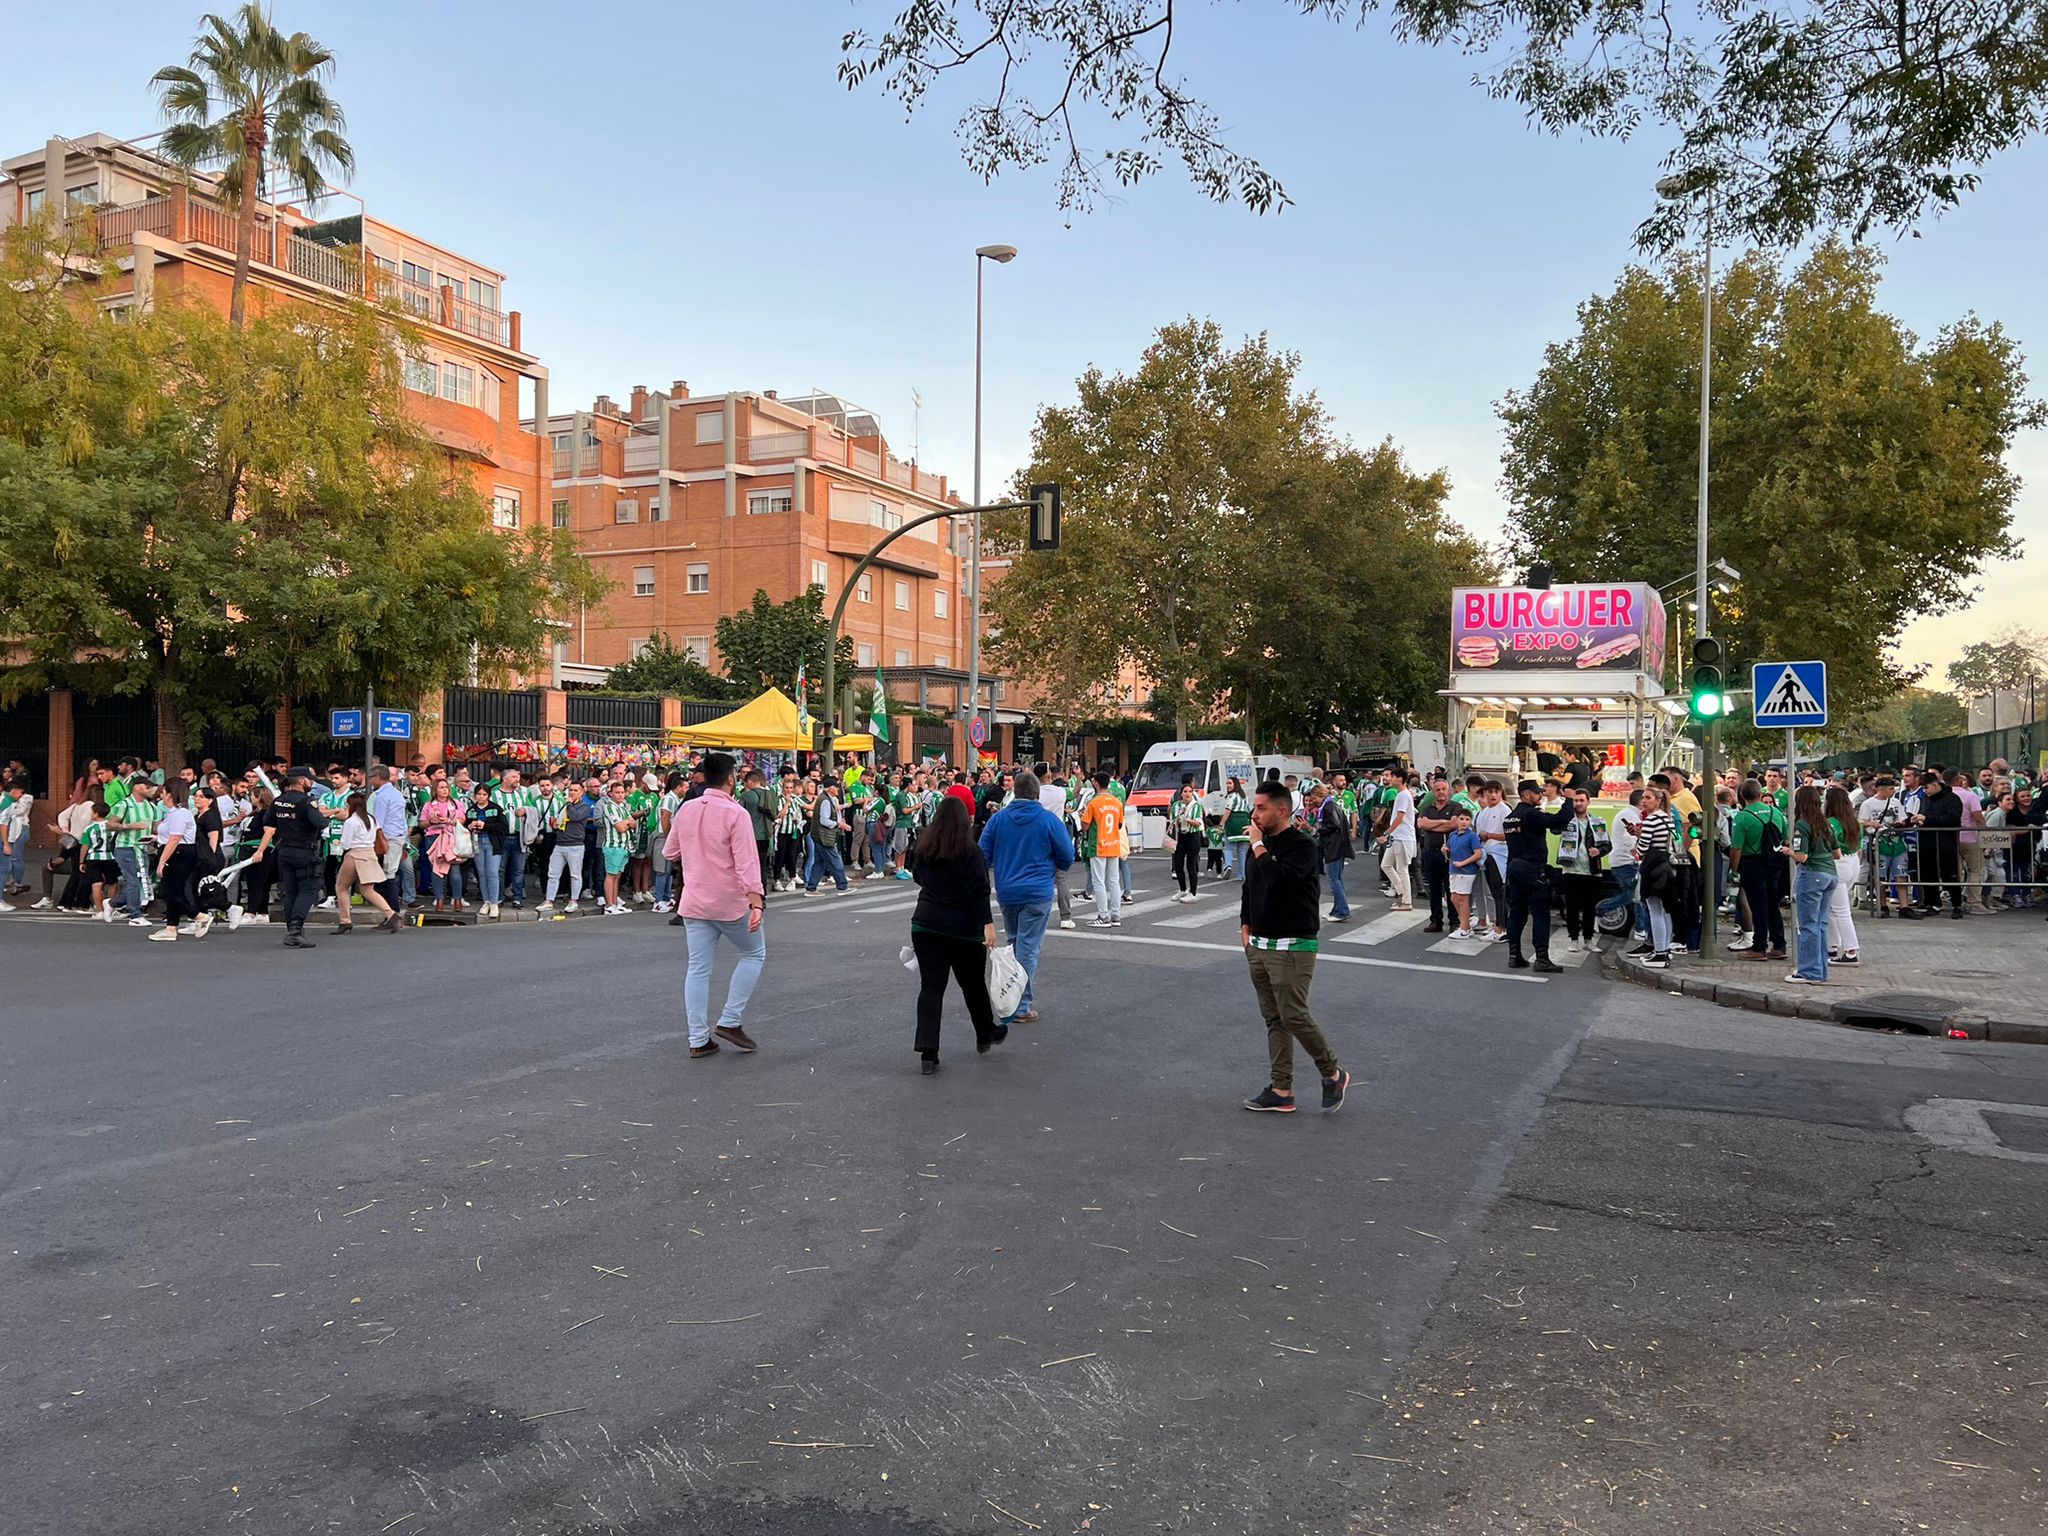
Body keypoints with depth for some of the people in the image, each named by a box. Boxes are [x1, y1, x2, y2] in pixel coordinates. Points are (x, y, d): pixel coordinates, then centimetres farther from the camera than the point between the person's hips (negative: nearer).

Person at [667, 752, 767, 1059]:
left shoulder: (685, 810, 3)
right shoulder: (735, 813, -15)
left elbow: (671, 853, 15)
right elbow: (747, 862, -21)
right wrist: (756, 903, -23)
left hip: (694, 903, 5)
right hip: (731, 903, -5)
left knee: (698, 968, 8)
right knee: (754, 953, 14)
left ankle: (699, 1040, 9)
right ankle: (730, 1021, 7)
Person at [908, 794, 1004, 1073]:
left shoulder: (922, 846, 4)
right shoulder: (969, 851, -11)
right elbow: (979, 891, -17)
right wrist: (988, 923, -18)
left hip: (925, 924, 3)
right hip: (963, 927, -3)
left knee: (931, 987, 0)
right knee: (973, 984, 16)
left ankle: (927, 1052, -9)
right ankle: (986, 1034, 35)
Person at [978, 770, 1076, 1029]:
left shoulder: (998, 818, 1)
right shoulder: (1049, 820, -8)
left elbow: (982, 855, 4)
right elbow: (1067, 856, -1)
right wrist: (1052, 867, 20)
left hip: (1005, 893, 4)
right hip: (1037, 894, -4)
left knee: (1013, 944, 20)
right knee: (1028, 949, -1)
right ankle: (1020, 1007, 0)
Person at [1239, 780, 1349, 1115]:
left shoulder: (1302, 845, -13)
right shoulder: (1264, 844, 10)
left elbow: (1277, 879, -29)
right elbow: (1249, 888, 22)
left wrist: (1258, 846, -17)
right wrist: (1246, 927, 13)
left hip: (1293, 947, -8)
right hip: (1259, 946, 8)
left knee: (1294, 1016, -8)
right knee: (1274, 1020, 9)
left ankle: (1333, 1074, 13)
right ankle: (1281, 1091, 14)